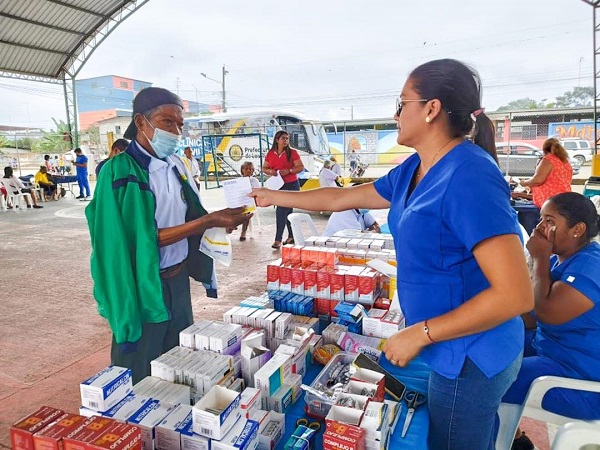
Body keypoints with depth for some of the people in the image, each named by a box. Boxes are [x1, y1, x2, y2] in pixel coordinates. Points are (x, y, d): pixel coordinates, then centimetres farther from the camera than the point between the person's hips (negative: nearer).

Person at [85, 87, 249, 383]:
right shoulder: (120, 172, -17)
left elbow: (190, 220, 7)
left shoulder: (176, 165, 5)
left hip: (179, 278, 7)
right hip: (142, 288, -6)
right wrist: (210, 221, -26)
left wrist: (222, 219, -13)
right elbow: (146, 239, -21)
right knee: (139, 379, 12)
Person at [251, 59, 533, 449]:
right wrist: (275, 197, 20)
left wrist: (420, 333, -22)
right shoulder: (412, 170, 2)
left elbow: (516, 295, -28)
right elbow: (342, 198, 14)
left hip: (471, 355, -8)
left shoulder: (470, 177, -26)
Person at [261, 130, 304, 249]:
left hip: (291, 185, -5)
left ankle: (278, 239, -6)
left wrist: (289, 171, -22)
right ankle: (291, 236, 26)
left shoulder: (292, 152, -5)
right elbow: (264, 168, 10)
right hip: (277, 186, 5)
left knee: (281, 211, -11)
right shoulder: (270, 154, 5)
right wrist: (270, 171, -12)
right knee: (287, 211, 14)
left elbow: (301, 167, -7)